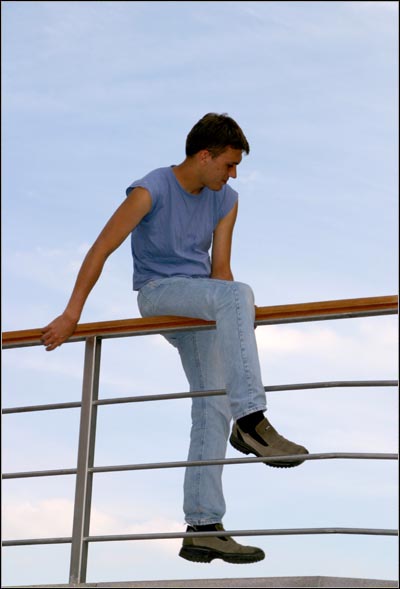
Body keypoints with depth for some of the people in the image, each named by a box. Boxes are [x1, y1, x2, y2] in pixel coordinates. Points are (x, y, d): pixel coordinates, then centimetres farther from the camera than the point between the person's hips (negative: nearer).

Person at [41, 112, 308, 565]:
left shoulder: (225, 201, 6)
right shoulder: (151, 191, -12)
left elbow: (219, 268, 5)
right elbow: (100, 251, -10)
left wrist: (233, 325, -8)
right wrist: (71, 316, -11)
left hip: (200, 299, 6)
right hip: (158, 290, -6)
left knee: (213, 409, -6)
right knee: (240, 293, -32)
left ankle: (203, 529, -5)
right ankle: (250, 419, -35)